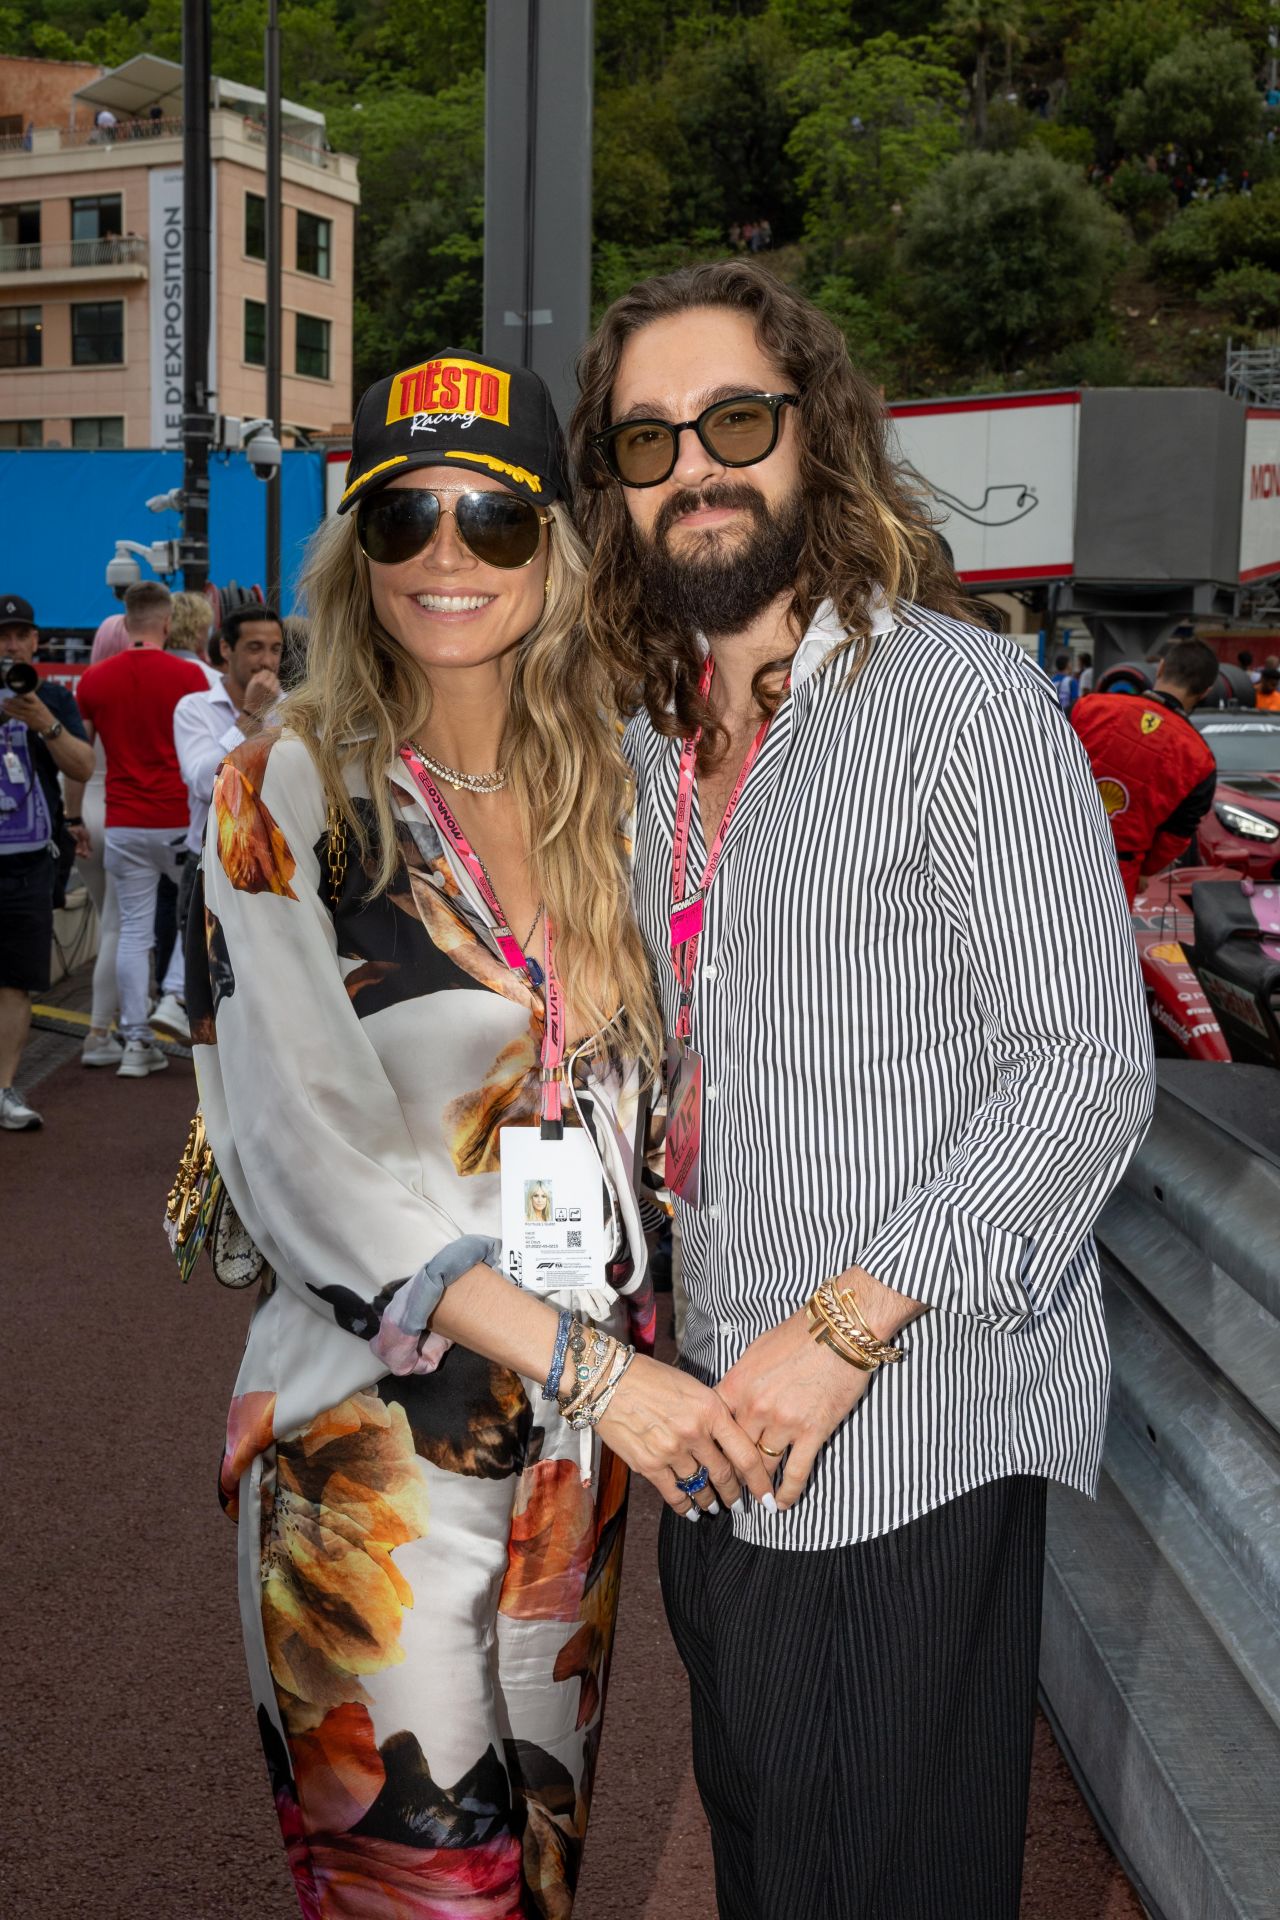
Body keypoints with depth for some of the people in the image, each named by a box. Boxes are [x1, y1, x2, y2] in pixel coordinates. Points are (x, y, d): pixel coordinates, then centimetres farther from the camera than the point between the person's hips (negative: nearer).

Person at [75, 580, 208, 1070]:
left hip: (124, 825, 3)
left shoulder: (94, 680, 3)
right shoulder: (188, 675, -6)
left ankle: (136, 1041, 7)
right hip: (179, 820, -3)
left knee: (134, 929, 7)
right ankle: (174, 997, 3)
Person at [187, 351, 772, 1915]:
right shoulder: (285, 798, -10)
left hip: (591, 1422, 5)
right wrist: (587, 1362, -21)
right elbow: (307, 1160, -17)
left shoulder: (595, 790, 6)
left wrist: (625, 1348, 3)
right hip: (374, 1430, -5)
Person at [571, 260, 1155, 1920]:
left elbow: (1088, 1070, -18)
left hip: (912, 1427, -7)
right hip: (723, 1415, 7)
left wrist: (842, 1329, -21)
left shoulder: (960, 697, -14)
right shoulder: (656, 741, 10)